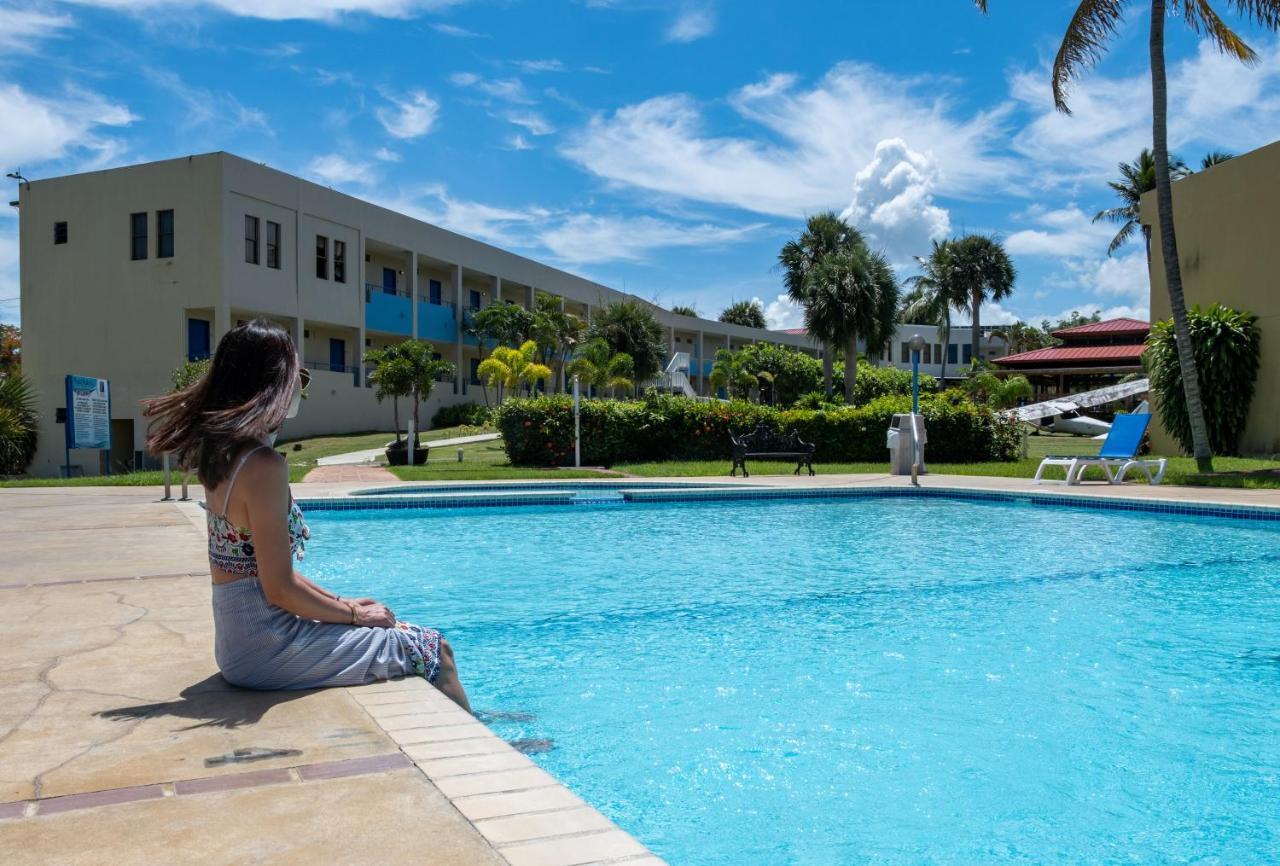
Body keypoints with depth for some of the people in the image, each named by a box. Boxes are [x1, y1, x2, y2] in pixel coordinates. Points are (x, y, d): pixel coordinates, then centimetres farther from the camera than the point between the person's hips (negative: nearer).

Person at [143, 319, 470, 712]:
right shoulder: (264, 465, -20)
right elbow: (280, 589, -20)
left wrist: (342, 603, 12)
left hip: (239, 638, 9)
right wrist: (355, 614, -6)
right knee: (432, 648, -1)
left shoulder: (222, 455, 7)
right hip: (264, 645, -9)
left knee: (402, 632, 20)